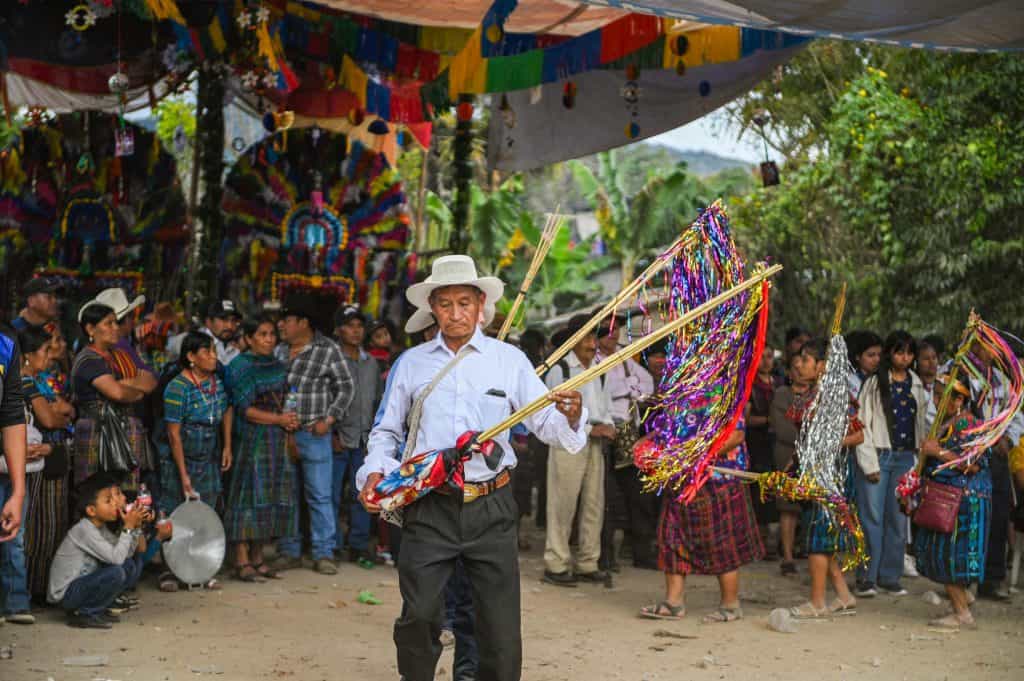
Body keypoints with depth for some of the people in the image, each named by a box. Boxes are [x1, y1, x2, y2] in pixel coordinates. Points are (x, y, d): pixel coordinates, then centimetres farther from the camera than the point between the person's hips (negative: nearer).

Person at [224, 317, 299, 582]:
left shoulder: (277, 365, 15)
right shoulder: (241, 366, -7)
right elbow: (245, 409, -13)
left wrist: (289, 421, 2)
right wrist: (279, 419, -14)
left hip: (278, 441, 7)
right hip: (251, 441, -7)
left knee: (272, 496, 7)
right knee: (250, 494, -7)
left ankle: (257, 557, 15)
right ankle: (242, 560, -3)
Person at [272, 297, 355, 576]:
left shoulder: (327, 350, -2)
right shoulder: (280, 352, 11)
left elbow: (346, 388, 0)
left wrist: (328, 420, -9)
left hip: (314, 434, -4)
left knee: (320, 495, -2)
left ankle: (323, 554, 4)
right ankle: (289, 552, 16)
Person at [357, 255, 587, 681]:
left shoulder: (509, 360, 5)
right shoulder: (412, 363, 9)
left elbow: (547, 424, 1)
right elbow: (386, 431, 16)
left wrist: (571, 418, -20)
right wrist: (374, 471, -2)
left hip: (491, 507, 0)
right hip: (429, 508, 0)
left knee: (501, 625, 2)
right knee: (419, 616, -6)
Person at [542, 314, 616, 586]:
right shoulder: (560, 370, -4)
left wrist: (608, 425, 0)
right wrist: (590, 429, -16)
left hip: (595, 445, 7)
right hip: (568, 443, -7)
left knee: (594, 505, 7)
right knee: (563, 506, -6)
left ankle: (587, 564, 15)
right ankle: (556, 565, -1)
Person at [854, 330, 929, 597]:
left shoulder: (916, 385, 10)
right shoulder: (875, 383, -3)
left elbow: (921, 422, 14)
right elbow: (863, 424, -6)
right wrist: (870, 463, -11)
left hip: (905, 458, 4)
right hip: (878, 456, -4)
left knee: (898, 520, 6)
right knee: (872, 518, -4)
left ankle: (890, 577, 14)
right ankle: (867, 578, 0)